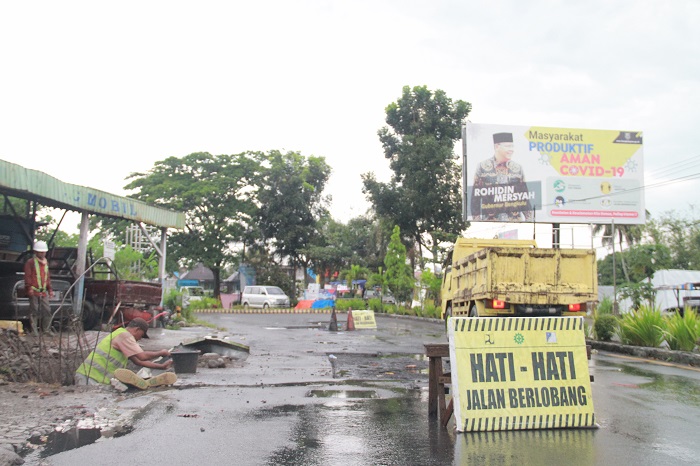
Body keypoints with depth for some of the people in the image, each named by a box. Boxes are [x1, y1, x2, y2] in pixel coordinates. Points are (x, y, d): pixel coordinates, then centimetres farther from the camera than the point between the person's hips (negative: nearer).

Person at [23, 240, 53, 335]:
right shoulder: (30, 262, -2)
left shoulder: (46, 262, 18)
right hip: (34, 291, -6)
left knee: (47, 310, 5)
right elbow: (27, 277, -8)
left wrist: (49, 289, 18)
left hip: (44, 292, 6)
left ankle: (47, 330, 13)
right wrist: (29, 288, -17)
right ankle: (34, 331, 0)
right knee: (34, 311, -4)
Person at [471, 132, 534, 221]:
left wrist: (529, 219, 8)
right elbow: (476, 196, 1)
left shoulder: (517, 168, 7)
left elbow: (524, 196, 11)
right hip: (490, 220, -2)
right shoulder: (483, 167, 0)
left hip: (515, 220, 2)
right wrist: (476, 219, -3)